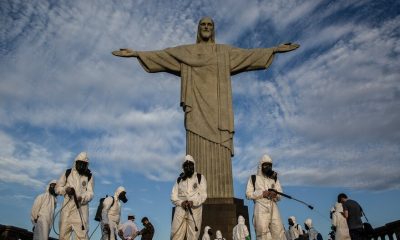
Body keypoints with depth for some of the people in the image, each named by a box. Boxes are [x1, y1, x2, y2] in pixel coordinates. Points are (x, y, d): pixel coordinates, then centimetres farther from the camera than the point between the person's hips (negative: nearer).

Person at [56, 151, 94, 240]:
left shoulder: (89, 176, 5)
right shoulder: (67, 173, 9)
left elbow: (90, 193, -2)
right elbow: (57, 188, 13)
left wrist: (82, 198, -24)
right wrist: (65, 189, -9)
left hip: (81, 209, -2)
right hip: (67, 208, 2)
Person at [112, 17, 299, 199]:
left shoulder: (225, 51, 20)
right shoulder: (185, 51, 18)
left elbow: (250, 54, 15)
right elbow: (159, 55, 13)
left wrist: (275, 49, 7)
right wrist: (135, 53, 5)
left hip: (217, 108, 1)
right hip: (197, 107, -1)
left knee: (219, 153, -7)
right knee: (198, 152, -8)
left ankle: (221, 197, -6)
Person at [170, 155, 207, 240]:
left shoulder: (200, 178, 9)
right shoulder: (179, 180, 17)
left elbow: (203, 195, 0)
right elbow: (173, 196, 11)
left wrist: (193, 202, -17)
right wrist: (181, 202, -9)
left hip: (195, 209, -2)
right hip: (180, 209, 2)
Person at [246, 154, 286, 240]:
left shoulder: (274, 179, 21)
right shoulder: (253, 178, 12)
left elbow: (280, 196, 15)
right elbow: (248, 194, 4)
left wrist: (275, 194, -9)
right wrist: (262, 194, -9)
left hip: (273, 207, 3)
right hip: (260, 208, -3)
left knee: (278, 232, -5)